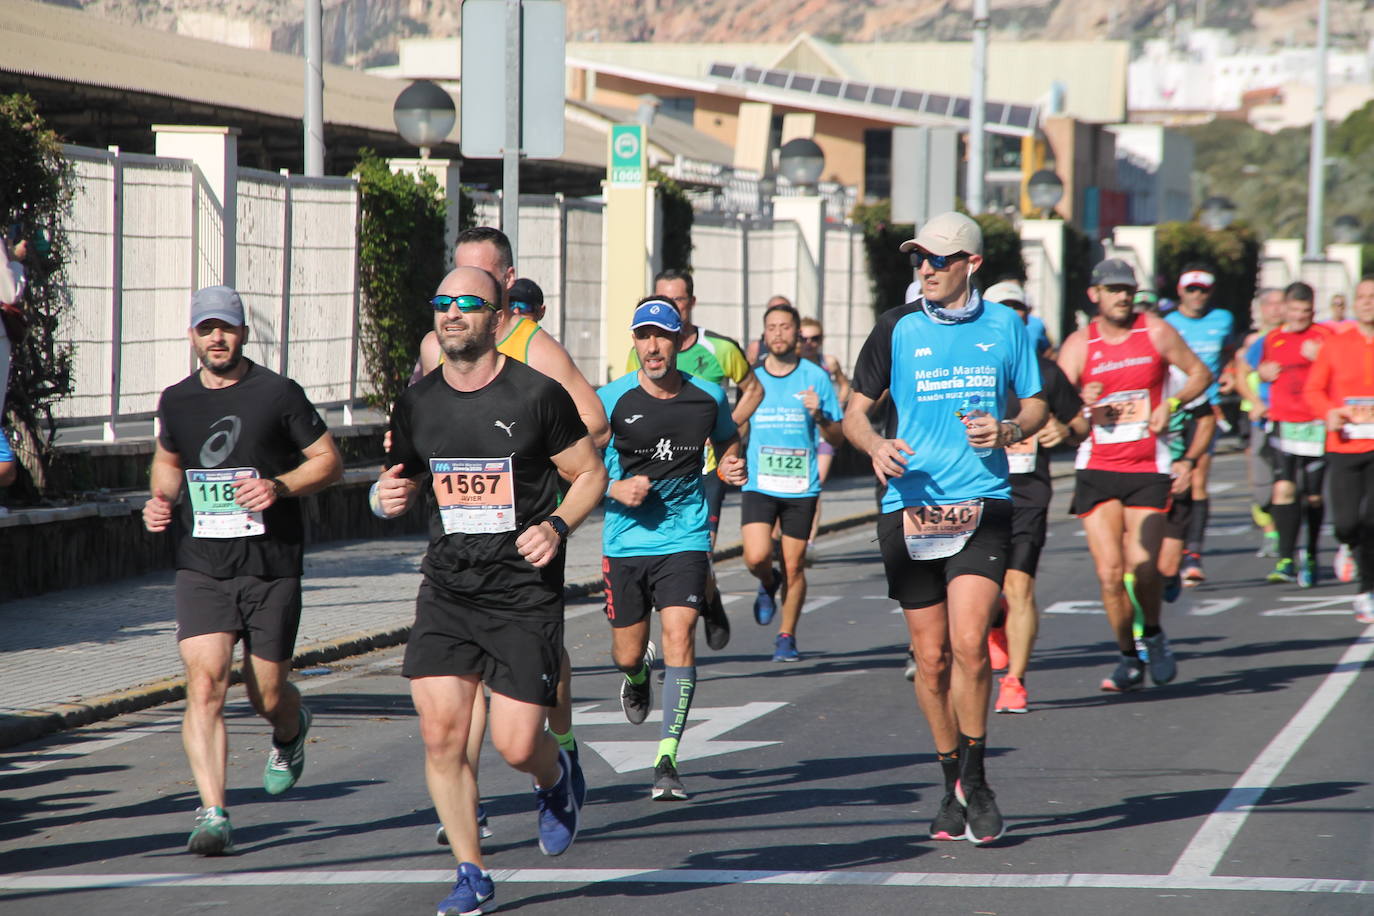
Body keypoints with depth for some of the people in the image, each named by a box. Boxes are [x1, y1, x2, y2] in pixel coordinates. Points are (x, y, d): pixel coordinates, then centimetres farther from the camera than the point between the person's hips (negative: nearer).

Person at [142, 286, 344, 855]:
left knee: (267, 696, 7)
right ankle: (213, 814, -17)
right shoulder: (176, 402, 9)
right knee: (204, 685, -15)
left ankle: (291, 730, 44)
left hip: (272, 569, -2)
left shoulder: (278, 395, -3)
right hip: (201, 568, 2)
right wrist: (160, 500, 7)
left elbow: (329, 461, 2)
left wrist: (279, 487, -15)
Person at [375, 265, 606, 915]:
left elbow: (590, 475, 3)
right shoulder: (417, 403, 5)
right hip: (447, 590, 3)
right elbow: (396, 487, 18)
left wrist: (557, 525, -15)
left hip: (525, 594, -3)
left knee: (517, 745, -6)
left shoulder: (536, 395, -7)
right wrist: (387, 497, -5)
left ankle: (555, 777, 32)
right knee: (441, 732, -8)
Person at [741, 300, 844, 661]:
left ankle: (786, 636, 20)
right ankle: (767, 584, 18)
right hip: (758, 483, 0)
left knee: (793, 566, 3)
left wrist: (819, 416, -14)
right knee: (757, 557, -17)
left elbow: (837, 439, 5)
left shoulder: (816, 377, 3)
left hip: (802, 486, 0)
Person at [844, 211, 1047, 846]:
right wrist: (876, 445, -14)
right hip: (910, 504, 1)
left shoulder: (1005, 326, 6)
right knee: (931, 659, 5)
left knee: (969, 644, -16)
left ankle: (974, 781, 0)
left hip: (982, 505, -1)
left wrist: (1006, 431, -7)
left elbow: (1035, 406, 15)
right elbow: (855, 411, 8)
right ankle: (953, 785, 21)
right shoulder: (897, 328, 4)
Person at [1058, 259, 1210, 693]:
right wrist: (1083, 406, -25)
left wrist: (1171, 404, -5)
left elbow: (1201, 374, 12)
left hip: (1149, 467, -1)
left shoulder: (1156, 332, 3)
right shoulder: (1078, 345, 1)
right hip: (1097, 469, 1)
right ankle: (1128, 657, 12)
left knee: (1142, 569, -12)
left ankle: (1153, 636, 18)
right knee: (1110, 572, -7)